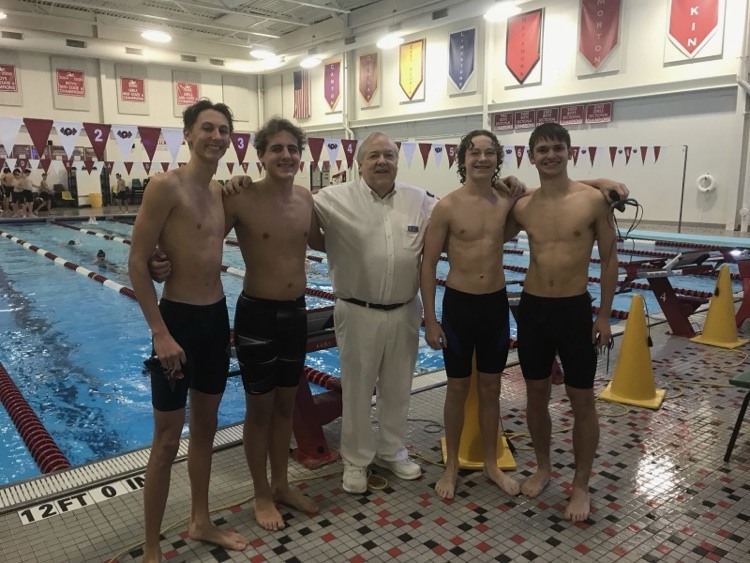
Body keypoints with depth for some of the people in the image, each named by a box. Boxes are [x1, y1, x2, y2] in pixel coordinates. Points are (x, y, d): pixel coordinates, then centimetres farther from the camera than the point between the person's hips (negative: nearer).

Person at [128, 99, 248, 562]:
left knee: (206, 428, 18)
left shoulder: (220, 191, 9)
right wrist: (160, 333, -19)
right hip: (178, 319, -7)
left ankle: (201, 522, 36)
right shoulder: (167, 185, -14)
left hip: (218, 318, 7)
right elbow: (137, 263, -16)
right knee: (167, 441, 3)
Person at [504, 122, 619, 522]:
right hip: (532, 309, 3)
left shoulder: (594, 201, -7)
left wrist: (604, 315, -3)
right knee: (536, 394, 14)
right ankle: (542, 467, 35)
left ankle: (581, 485, 24)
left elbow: (609, 259, -1)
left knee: (581, 401, 6)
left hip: (575, 310, -2)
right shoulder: (521, 207, 1)